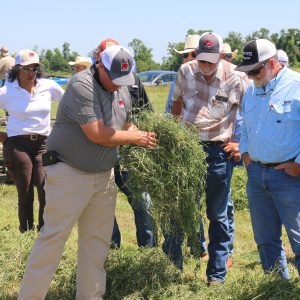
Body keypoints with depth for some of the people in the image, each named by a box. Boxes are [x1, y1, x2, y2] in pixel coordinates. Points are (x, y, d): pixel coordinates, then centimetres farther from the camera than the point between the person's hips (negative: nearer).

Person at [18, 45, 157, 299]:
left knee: (97, 240, 10)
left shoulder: (122, 90, 9)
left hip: (104, 177, 8)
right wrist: (134, 138, -9)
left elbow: (126, 126, 21)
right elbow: (97, 134, -22)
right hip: (69, 173, -7)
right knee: (54, 237, -6)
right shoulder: (81, 85, -17)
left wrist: (143, 143, -1)